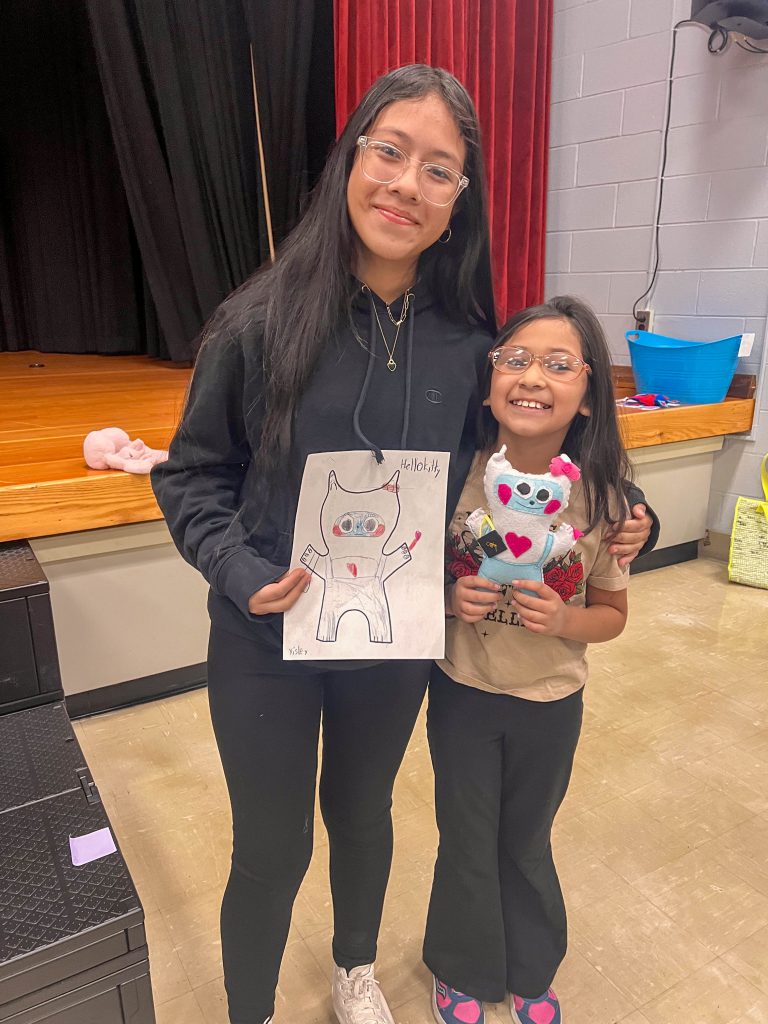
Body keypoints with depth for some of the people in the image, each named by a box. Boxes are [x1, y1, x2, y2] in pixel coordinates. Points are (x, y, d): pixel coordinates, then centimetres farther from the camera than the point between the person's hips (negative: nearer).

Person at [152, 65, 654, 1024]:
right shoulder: (262, 319, -15)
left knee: (361, 813, 26)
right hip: (267, 641, -2)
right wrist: (243, 573, -22)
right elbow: (192, 474, -7)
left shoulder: (465, 342, -7)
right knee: (271, 847, 14)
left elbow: (468, 487, 4)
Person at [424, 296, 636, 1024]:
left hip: (550, 703, 1)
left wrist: (564, 620, -23)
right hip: (462, 693, 0)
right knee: (467, 843, 18)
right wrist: (450, 599, -24)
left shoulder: (600, 496, -16)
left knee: (525, 843, 23)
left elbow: (611, 613, -3)